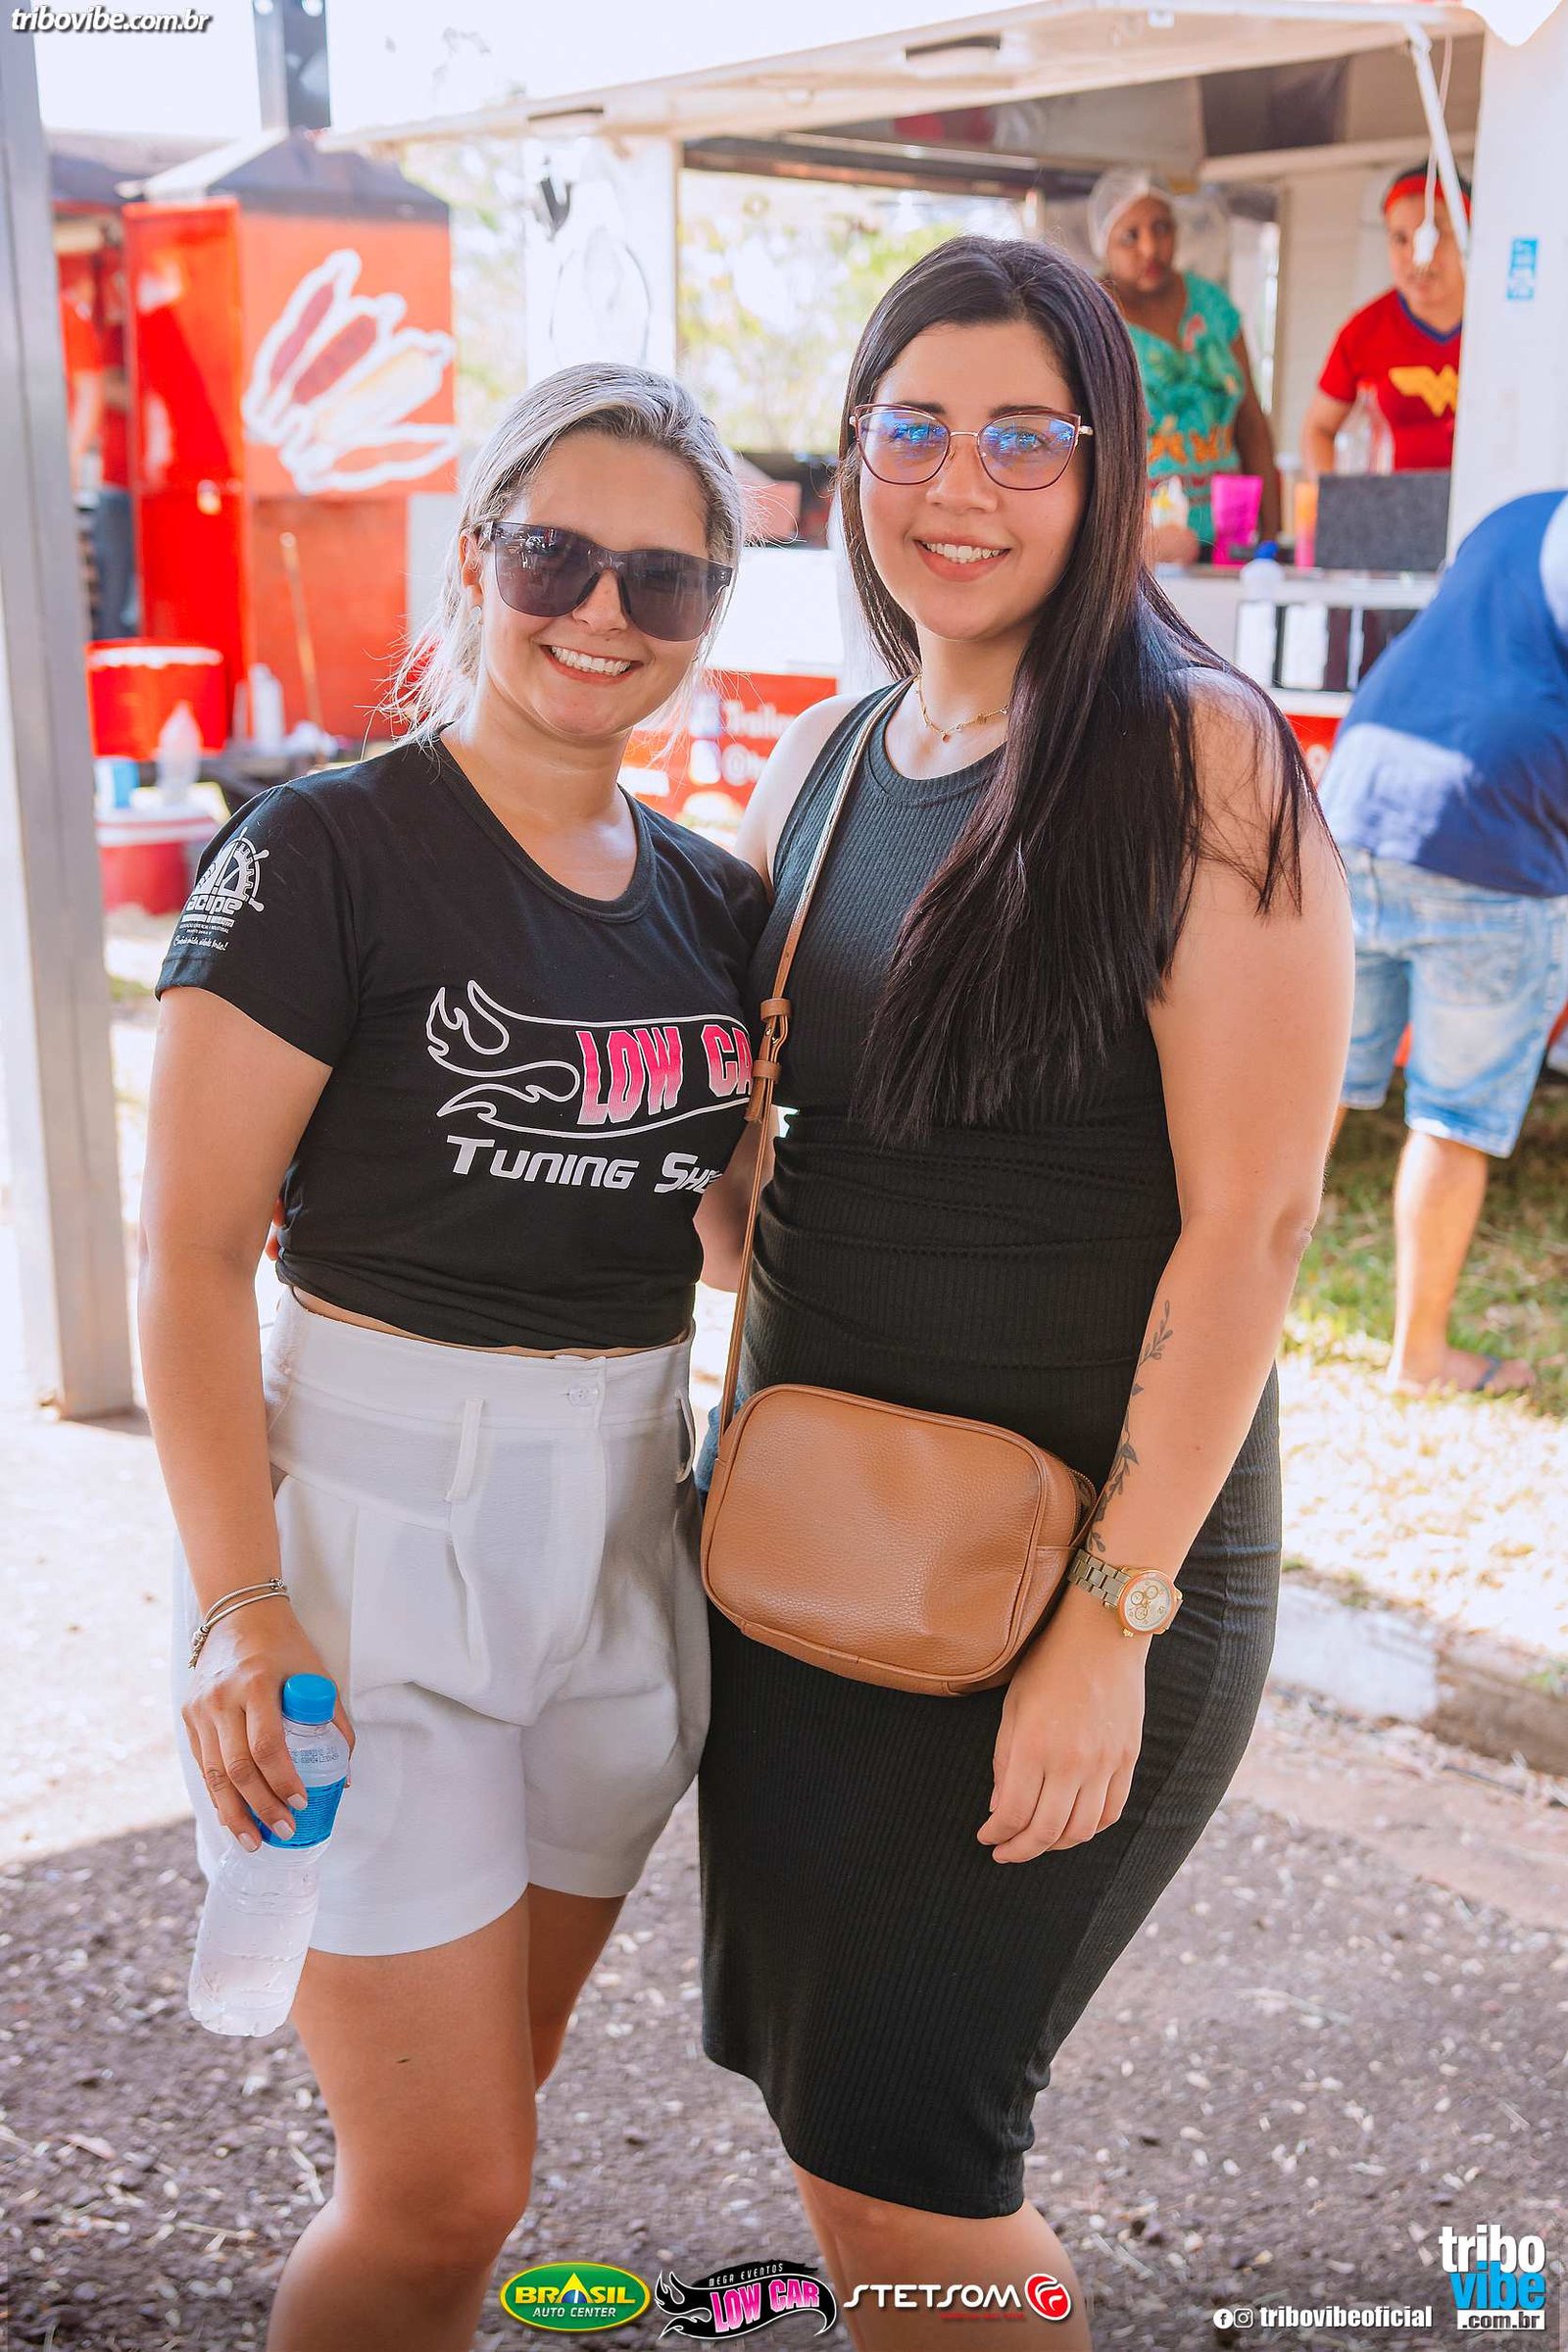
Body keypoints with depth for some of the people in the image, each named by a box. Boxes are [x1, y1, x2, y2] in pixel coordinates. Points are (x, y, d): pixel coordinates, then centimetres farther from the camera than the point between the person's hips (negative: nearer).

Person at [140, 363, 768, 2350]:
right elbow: (190, 1251, -13)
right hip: (369, 1521, -5)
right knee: (445, 2189, 0)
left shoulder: (713, 904, 7)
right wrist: (241, 1608, -19)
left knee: (481, 2109, 19)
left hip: (624, 1534, 6)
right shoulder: (325, 857, -11)